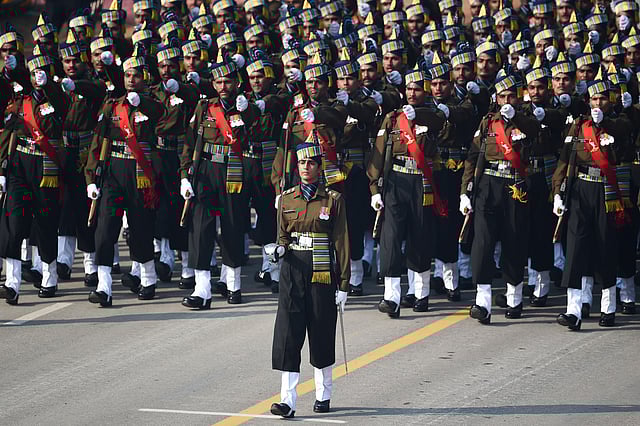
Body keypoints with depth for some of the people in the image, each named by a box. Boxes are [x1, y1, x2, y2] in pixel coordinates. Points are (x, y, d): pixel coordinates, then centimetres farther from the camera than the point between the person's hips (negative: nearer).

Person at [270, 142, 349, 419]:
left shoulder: (333, 200, -1)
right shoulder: (287, 199, 7)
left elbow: (342, 243, -1)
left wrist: (343, 284, -4)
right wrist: (280, 249, -9)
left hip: (322, 272, -2)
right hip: (293, 271, 2)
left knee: (321, 334, 6)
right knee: (288, 333, -8)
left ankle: (323, 395, 24)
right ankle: (287, 400, -12)